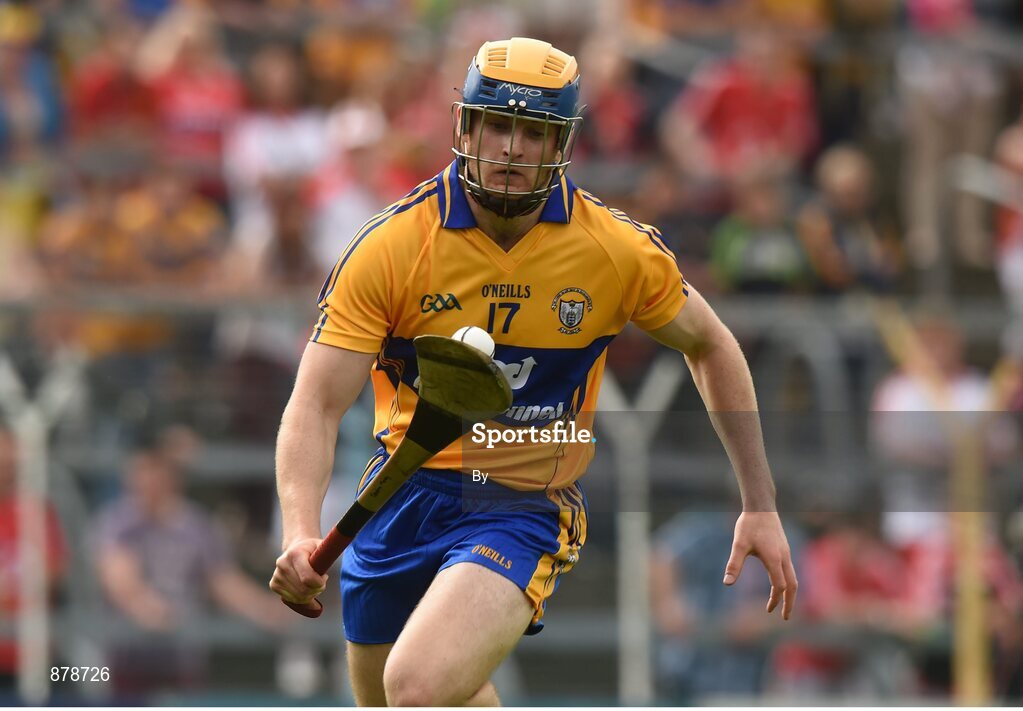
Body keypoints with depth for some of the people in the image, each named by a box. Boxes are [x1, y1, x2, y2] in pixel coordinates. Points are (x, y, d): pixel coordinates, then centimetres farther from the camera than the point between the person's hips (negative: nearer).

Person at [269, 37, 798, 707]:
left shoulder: (620, 250, -9)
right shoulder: (389, 246, -13)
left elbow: (712, 348, 10)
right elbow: (316, 408, -16)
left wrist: (761, 506, 9)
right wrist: (301, 535, -34)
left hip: (525, 511, -3)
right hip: (404, 495, 3)